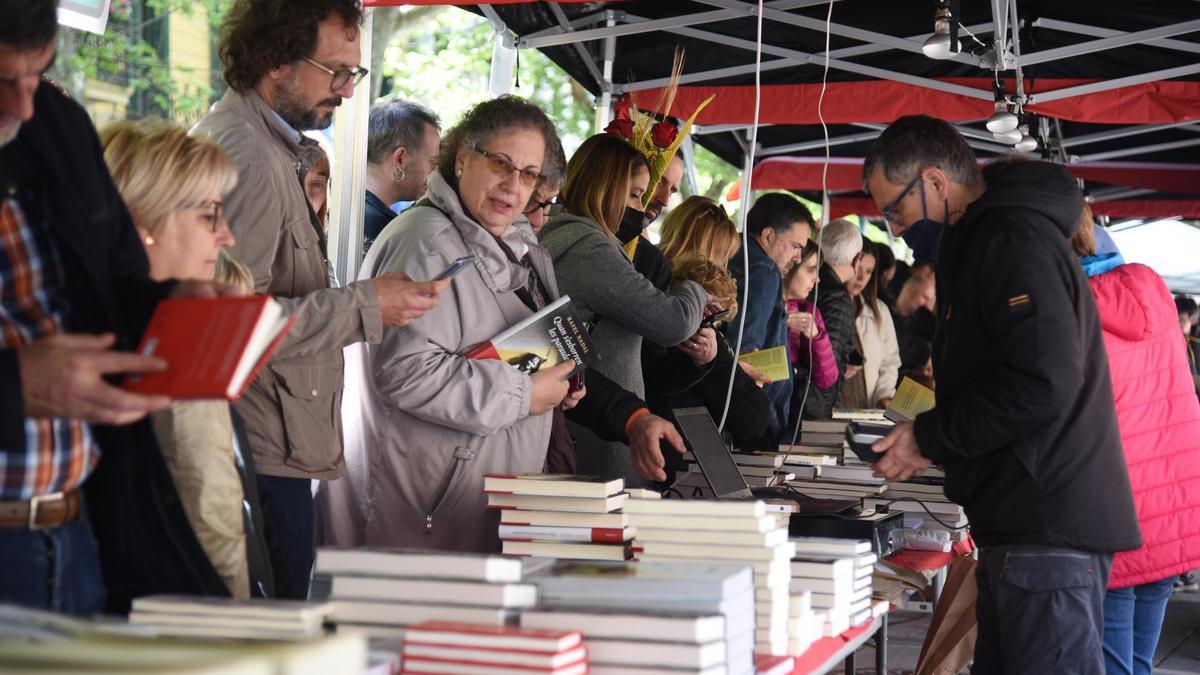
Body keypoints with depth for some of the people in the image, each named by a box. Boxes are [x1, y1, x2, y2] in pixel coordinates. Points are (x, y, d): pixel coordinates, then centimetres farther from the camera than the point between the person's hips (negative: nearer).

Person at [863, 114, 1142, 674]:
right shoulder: (980, 242, 20)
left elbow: (1044, 383, -23)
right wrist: (932, 440, 16)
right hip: (1026, 523, 11)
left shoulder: (1013, 240, -13)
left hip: (1049, 531, -11)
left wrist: (930, 438, -13)